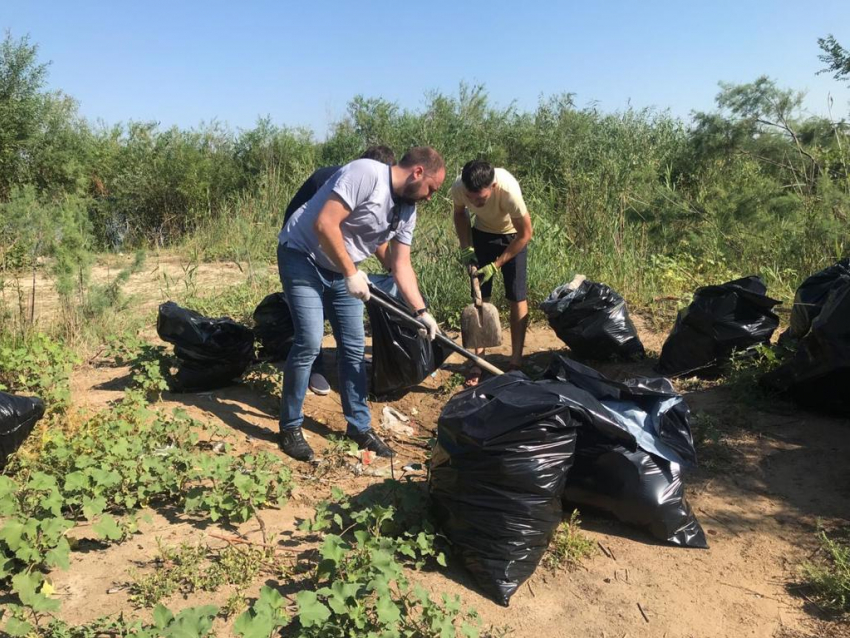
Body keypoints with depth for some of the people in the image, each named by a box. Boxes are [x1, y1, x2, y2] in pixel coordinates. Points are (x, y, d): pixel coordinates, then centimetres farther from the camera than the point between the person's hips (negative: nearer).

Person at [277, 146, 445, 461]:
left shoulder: (407, 210, 3)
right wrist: (351, 273, -25)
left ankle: (359, 426, 18)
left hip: (341, 268, 8)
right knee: (309, 342, -15)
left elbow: (401, 266, 5)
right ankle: (290, 428, 1)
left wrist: (421, 311, -5)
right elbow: (324, 224, -30)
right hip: (302, 256, -8)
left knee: (354, 347, 6)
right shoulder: (366, 174, -24)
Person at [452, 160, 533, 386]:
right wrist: (466, 247, -13)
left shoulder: (508, 190, -40)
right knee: (480, 296, 0)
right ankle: (478, 360, 8)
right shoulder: (458, 187, -30)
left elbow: (525, 234, -24)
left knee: (516, 297, -4)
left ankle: (516, 361, 6)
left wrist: (496, 265, -23)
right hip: (482, 233, 3)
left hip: (512, 236, -3)